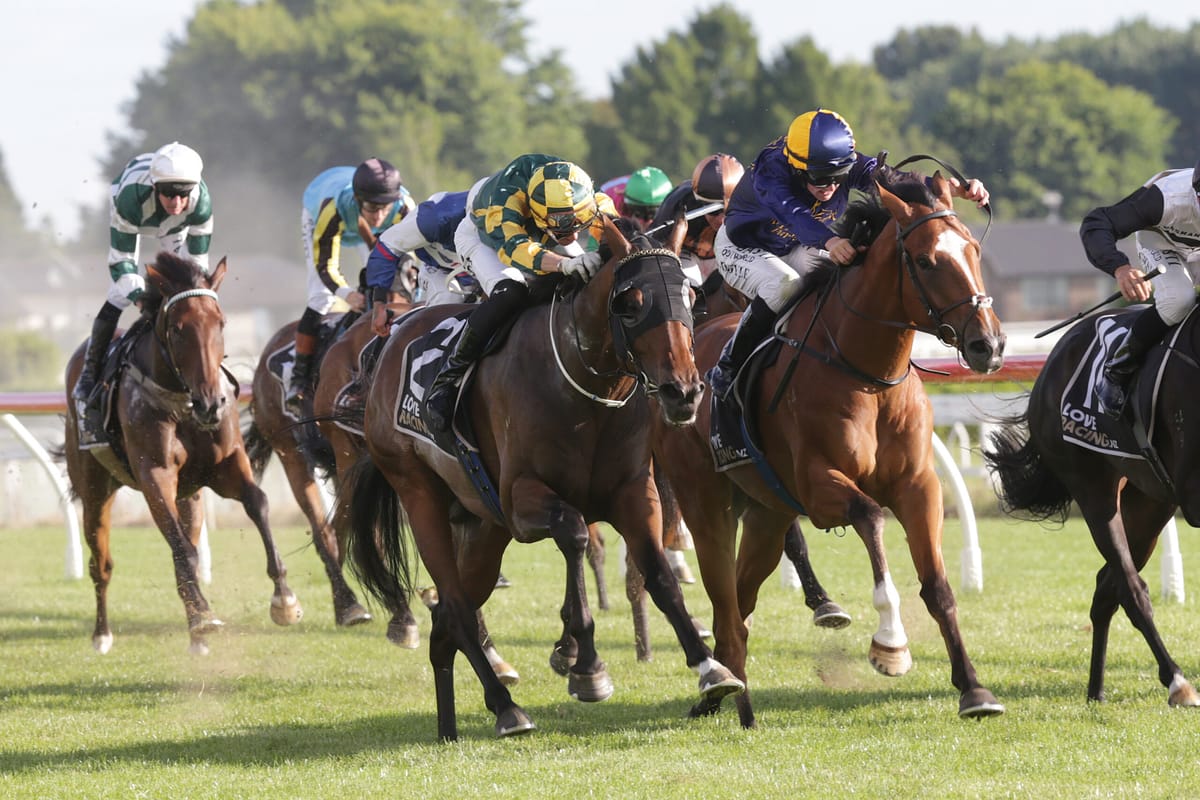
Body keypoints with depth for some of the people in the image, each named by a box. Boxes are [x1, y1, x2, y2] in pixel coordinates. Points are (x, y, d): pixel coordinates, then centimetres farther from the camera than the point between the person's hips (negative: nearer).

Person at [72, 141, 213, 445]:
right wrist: (142, 296, -52)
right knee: (120, 295, -13)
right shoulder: (131, 196, -47)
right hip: (133, 215, -3)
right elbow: (120, 261, -38)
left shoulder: (200, 202, -40)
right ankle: (88, 381, -8)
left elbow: (198, 261, -29)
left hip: (175, 226, 3)